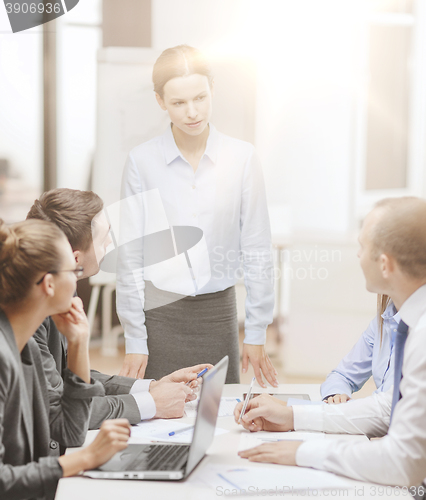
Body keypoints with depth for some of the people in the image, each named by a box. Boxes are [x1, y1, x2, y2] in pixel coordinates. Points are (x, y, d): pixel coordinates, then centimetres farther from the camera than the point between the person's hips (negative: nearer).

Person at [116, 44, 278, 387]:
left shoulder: (242, 157, -3)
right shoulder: (141, 162, -5)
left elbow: (257, 249, 2)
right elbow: (130, 255, -1)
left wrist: (256, 334, 2)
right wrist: (134, 339, -1)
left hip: (218, 311, 1)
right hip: (160, 313, -1)